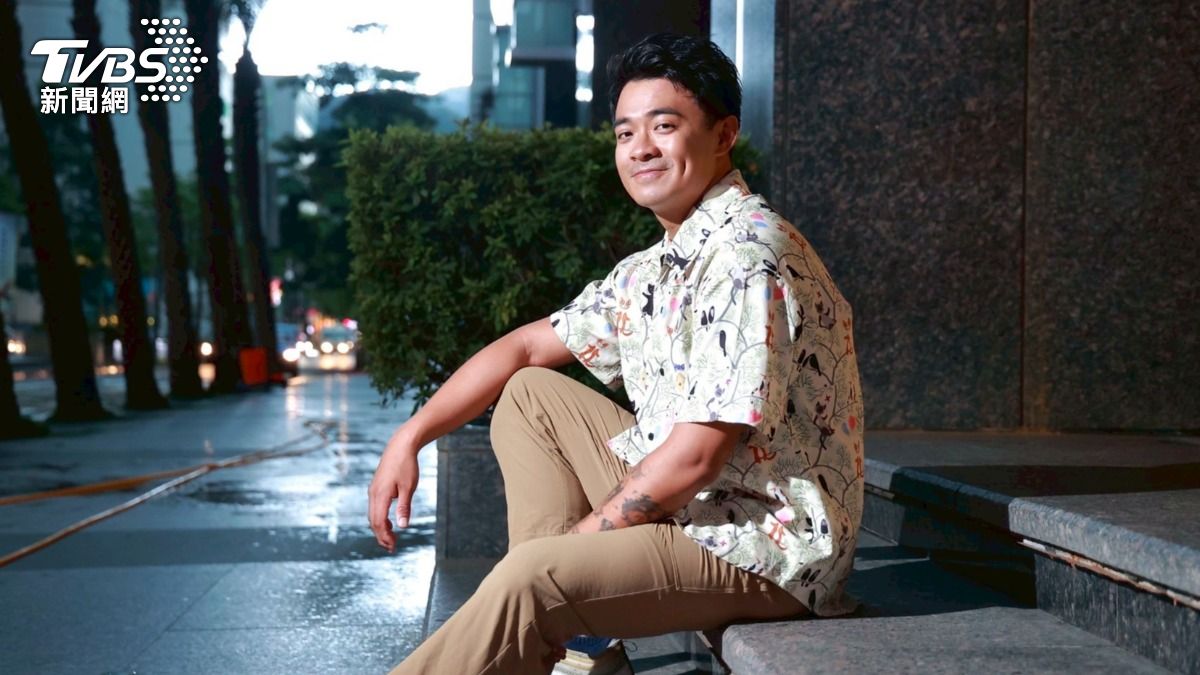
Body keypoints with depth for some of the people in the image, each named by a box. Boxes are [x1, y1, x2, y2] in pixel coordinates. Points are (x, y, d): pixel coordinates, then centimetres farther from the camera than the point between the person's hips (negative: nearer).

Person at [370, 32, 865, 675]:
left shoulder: (746, 259, -20)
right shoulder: (653, 270, 9)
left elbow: (692, 460, -24)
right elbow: (526, 347, 18)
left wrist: (575, 541, -13)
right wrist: (410, 436, 10)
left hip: (769, 545, -10)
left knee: (528, 577, -28)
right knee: (529, 393, 13)